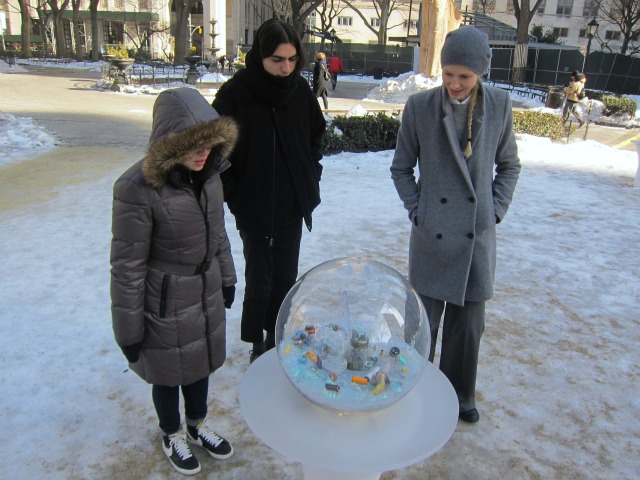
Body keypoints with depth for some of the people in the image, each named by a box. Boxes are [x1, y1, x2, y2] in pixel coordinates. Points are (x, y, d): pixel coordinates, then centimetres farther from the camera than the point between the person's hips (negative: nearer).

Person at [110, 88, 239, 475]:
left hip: (207, 294, 6)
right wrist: (129, 329, -12)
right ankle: (173, 436, 45)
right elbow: (127, 266, -18)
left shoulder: (209, 174, -6)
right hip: (166, 302, -5)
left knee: (201, 362, 23)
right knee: (169, 372, 17)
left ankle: (199, 425, 50)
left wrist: (227, 279, 16)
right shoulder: (139, 189, -26)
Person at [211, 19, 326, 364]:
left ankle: (277, 338, 31)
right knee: (259, 277, 5)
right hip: (253, 206, -4)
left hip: (293, 204, 4)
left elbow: (315, 136, 14)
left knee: (286, 275, 13)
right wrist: (234, 195, -8)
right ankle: (257, 342, 25)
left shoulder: (300, 89, -2)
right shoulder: (235, 92, -13)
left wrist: (311, 178, 7)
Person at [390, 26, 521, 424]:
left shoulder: (499, 105, -1)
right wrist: (416, 210, -6)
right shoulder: (419, 106, -7)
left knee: (468, 324, 13)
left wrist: (497, 209, 1)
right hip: (432, 236, -2)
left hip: (477, 236, 2)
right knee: (422, 324, 8)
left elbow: (509, 164, 11)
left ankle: (460, 395, 36)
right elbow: (402, 168, 3)